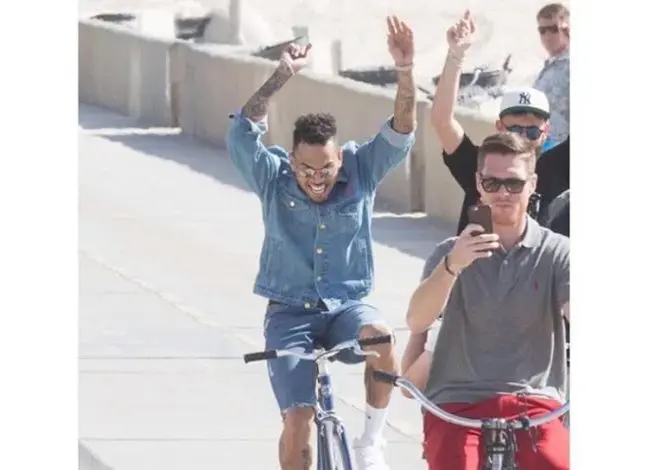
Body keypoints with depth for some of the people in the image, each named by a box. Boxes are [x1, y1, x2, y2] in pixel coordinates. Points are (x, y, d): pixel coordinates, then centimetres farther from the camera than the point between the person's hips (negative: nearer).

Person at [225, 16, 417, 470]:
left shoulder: (361, 170, -4)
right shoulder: (273, 178, -7)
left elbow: (401, 130, -16)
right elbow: (243, 131, -23)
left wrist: (406, 71, -33)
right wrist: (281, 78, -34)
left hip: (347, 305, 1)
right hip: (290, 312, 0)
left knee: (380, 336, -34)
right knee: (298, 417, -13)